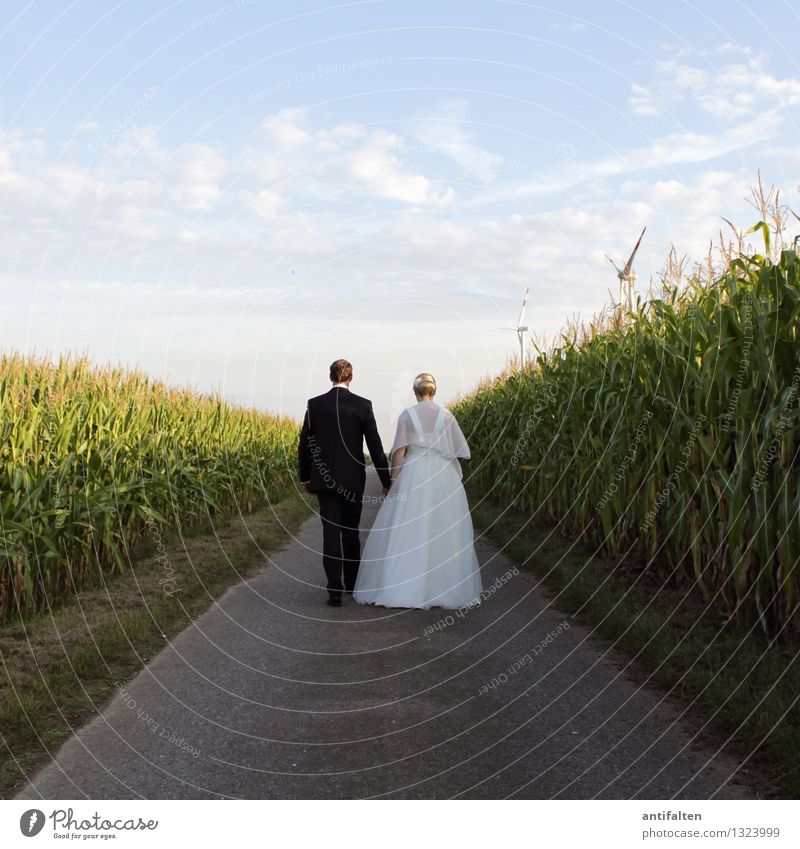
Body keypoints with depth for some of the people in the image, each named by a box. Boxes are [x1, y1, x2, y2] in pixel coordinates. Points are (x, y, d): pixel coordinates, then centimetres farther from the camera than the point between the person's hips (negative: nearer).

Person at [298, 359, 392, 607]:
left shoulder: (314, 404, -2)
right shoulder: (362, 405, -5)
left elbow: (304, 444, 3)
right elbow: (375, 446, -5)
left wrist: (305, 477, 15)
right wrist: (386, 480, 2)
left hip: (324, 479, 0)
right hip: (353, 479, 0)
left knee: (331, 533, -1)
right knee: (351, 531, 15)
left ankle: (335, 590, -9)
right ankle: (351, 582, 29)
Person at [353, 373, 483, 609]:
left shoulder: (407, 415, -2)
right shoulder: (446, 415, 1)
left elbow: (399, 451, -5)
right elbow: (460, 450, 2)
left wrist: (393, 479, 1)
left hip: (414, 475, -1)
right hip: (443, 476, 1)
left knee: (405, 532, 2)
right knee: (445, 533, 6)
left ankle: (398, 588, 1)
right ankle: (448, 588, 8)